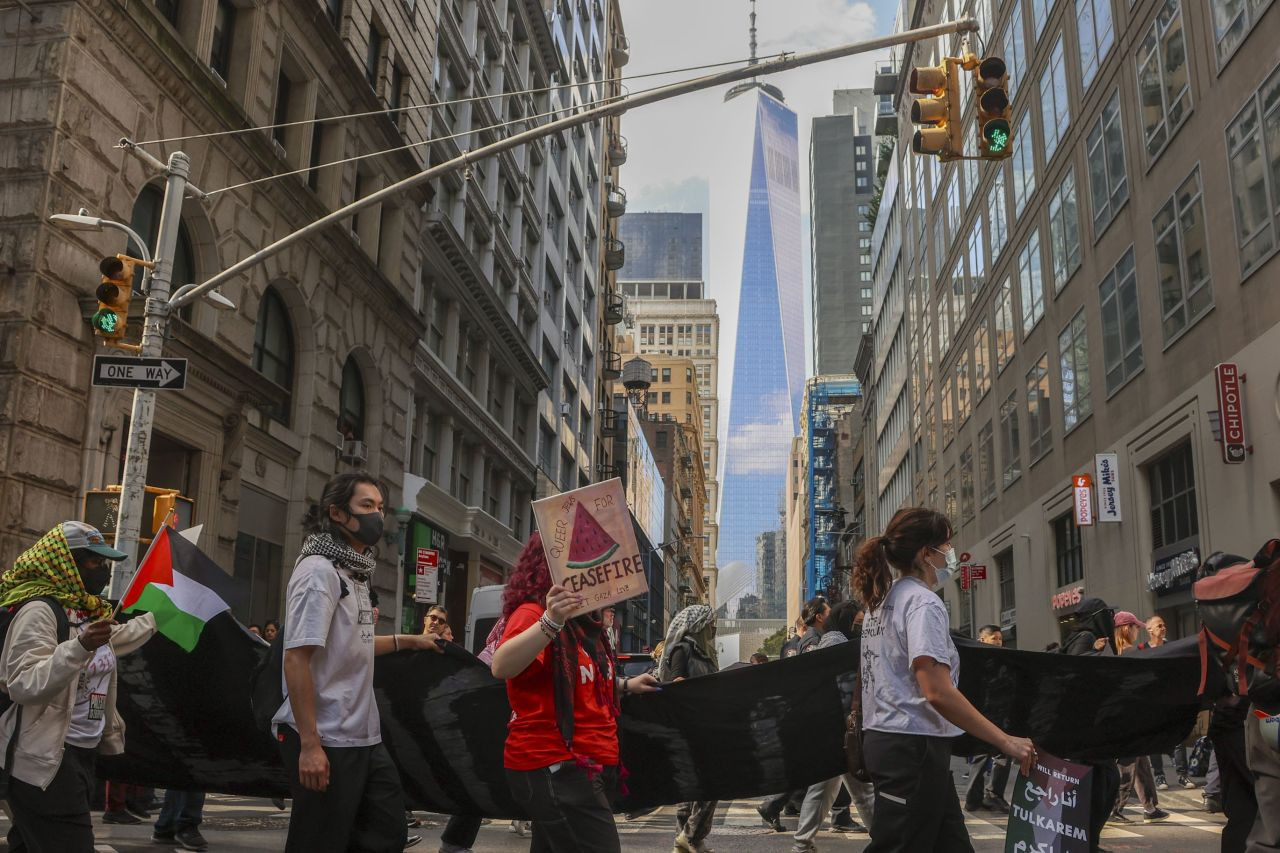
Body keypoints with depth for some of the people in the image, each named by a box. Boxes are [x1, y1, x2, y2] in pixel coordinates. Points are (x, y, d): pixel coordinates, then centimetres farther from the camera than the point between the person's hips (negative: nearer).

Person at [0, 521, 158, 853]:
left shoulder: (91, 611, 12)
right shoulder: (40, 611, -15)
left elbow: (121, 637, 34)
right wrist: (80, 647, -34)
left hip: (83, 755, 9)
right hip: (47, 761, -9)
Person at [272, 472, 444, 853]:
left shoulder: (356, 572, 13)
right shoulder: (320, 570, -14)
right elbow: (296, 658, -21)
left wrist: (407, 640, 27)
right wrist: (309, 744, -25)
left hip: (363, 737, 9)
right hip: (326, 741, -9)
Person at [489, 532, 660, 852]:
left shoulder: (581, 619, 16)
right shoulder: (533, 614, -13)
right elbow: (501, 668, -34)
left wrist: (625, 685, 25)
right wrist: (550, 622, -46)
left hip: (585, 766, 10)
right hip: (554, 769, -10)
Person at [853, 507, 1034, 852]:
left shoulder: (883, 600, 14)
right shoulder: (923, 603, -15)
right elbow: (938, 693, -23)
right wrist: (1005, 741, -19)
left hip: (884, 739, 9)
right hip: (913, 746, -9)